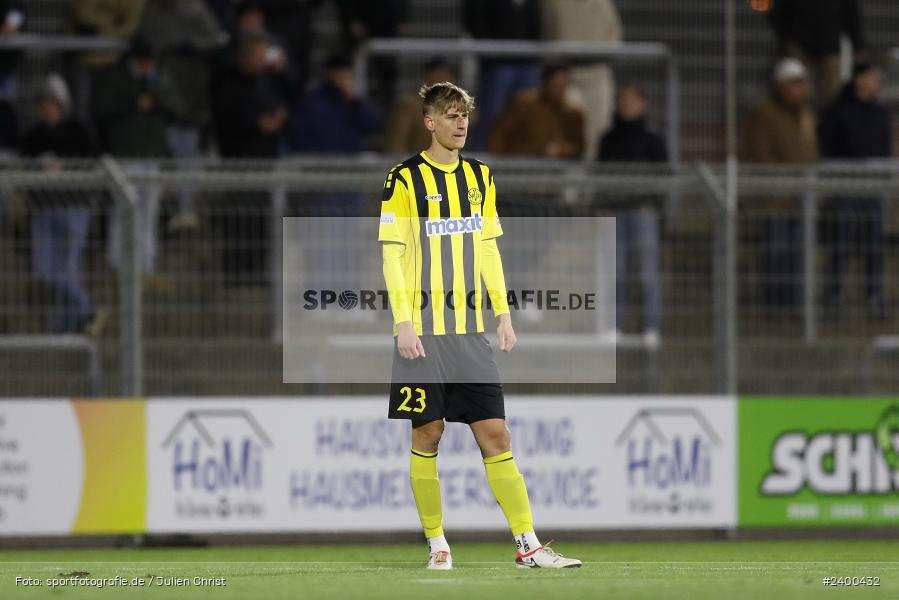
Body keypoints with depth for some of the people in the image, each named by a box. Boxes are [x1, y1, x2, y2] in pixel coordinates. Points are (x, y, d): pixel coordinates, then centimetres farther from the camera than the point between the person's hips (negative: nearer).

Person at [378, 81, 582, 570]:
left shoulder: (479, 177, 12)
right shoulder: (404, 180, -4)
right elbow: (392, 256, -6)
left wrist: (502, 313, 10)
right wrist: (404, 322, -13)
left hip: (470, 330, 4)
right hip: (423, 331, -4)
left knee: (495, 435, 0)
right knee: (427, 437, 0)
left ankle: (528, 546, -1)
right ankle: (436, 544, 11)